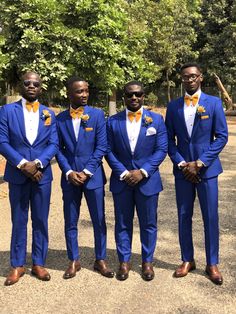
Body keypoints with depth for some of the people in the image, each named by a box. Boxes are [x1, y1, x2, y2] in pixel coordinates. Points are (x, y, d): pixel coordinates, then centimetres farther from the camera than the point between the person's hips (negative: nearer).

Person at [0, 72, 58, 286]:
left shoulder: (49, 114, 7)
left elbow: (53, 144, 0)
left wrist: (37, 163, -16)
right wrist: (23, 164, -16)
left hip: (42, 175, 2)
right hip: (17, 175, -1)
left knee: (41, 221, 9)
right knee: (19, 221, 9)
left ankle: (39, 263, 23)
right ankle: (17, 265, 22)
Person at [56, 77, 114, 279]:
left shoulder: (97, 115, 0)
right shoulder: (60, 118, 5)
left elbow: (101, 146, -5)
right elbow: (59, 149, 3)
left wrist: (86, 172, -11)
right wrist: (69, 172, -9)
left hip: (93, 176, -1)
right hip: (70, 177, 2)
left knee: (99, 220, 6)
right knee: (70, 222, 9)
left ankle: (101, 260, 22)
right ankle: (74, 261, 24)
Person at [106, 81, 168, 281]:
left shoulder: (156, 119, 2)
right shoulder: (113, 121, 4)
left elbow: (161, 149, -4)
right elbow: (109, 151, 0)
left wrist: (143, 172, -14)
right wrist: (123, 173, -12)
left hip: (148, 180, 0)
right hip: (121, 180, 1)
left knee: (148, 223, 9)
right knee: (123, 223, 10)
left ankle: (147, 261, 26)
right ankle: (124, 261, 25)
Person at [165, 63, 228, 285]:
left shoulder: (214, 103, 0)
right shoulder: (173, 106, 6)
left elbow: (221, 136, -5)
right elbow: (169, 139, 6)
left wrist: (199, 163, -12)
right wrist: (181, 164, -8)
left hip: (206, 169, -2)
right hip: (182, 169, 2)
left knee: (210, 218, 2)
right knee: (184, 217, 8)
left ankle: (212, 264, 18)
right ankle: (187, 260, 24)